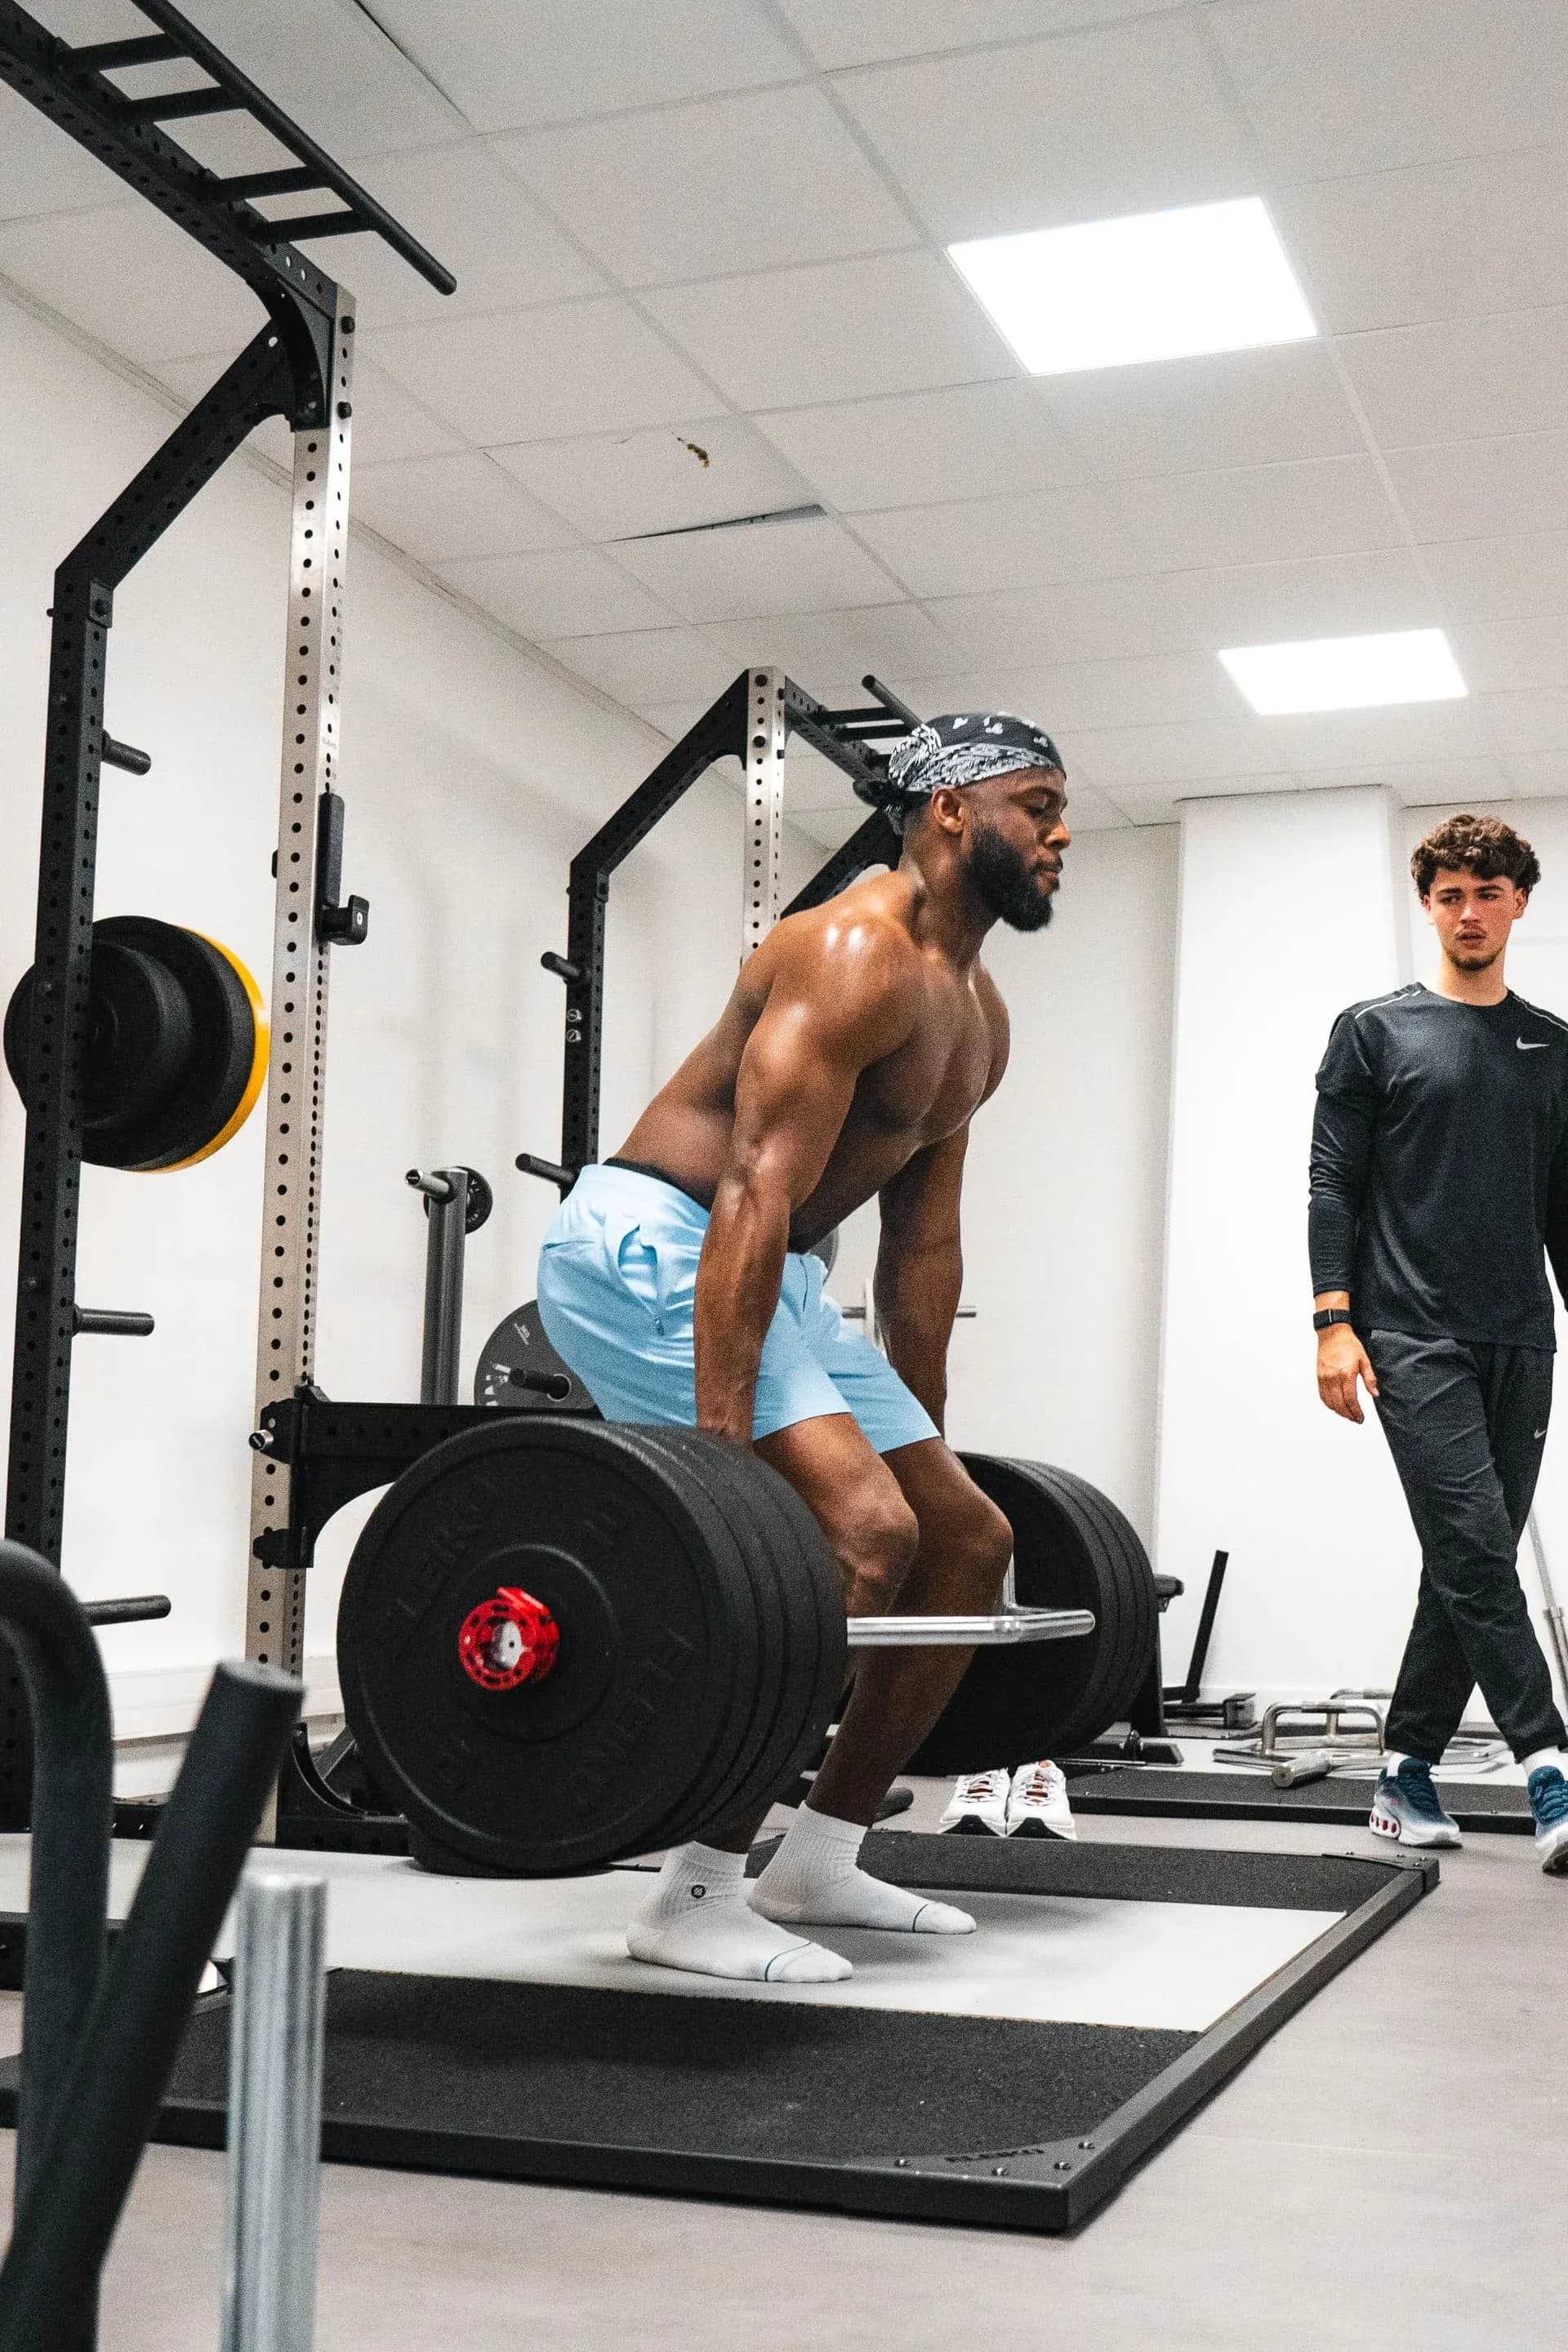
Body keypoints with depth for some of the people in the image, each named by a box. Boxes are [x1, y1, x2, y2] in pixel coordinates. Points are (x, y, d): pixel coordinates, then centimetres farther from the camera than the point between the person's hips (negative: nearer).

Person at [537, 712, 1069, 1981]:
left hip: (771, 1278, 10)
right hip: (648, 1248, -10)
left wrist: (925, 1438, 17)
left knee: (970, 1540, 10)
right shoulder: (854, 953, -18)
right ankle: (697, 1900, -13)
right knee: (859, 1533, -25)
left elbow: (922, 1245, 17)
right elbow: (755, 1195, -27)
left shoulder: (979, 1017, 12)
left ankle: (819, 1862, 19)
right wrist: (721, 1447, -33)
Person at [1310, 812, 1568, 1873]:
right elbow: (1334, 1184, -1)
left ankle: (1409, 1775, 17)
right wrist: (1335, 1320, -10)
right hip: (1414, 1340, -5)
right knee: (1480, 1556, -13)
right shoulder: (1375, 1032, 3)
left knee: (1469, 1570, 7)